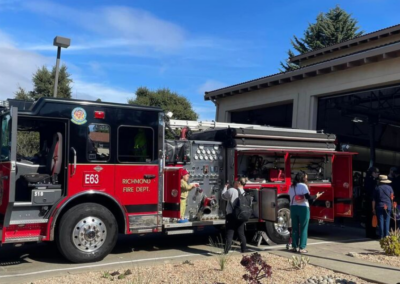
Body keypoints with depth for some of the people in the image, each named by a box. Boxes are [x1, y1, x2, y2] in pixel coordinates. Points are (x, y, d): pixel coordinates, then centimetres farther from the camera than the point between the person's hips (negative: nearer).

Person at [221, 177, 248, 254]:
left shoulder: (231, 191, -13)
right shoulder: (244, 193, 3)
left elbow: (223, 196, 2)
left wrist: (225, 187, 14)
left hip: (231, 216, -5)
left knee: (229, 235, -1)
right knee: (241, 234, 14)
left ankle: (226, 252, 1)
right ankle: (243, 251, 19)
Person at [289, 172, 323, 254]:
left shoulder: (291, 187, 11)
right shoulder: (303, 186, -9)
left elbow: (292, 198, 11)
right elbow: (308, 197, -13)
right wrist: (316, 196, 2)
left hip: (293, 208, 6)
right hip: (303, 208, -6)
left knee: (294, 228, 11)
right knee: (303, 228, 1)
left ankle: (294, 247, 13)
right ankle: (302, 248, 1)